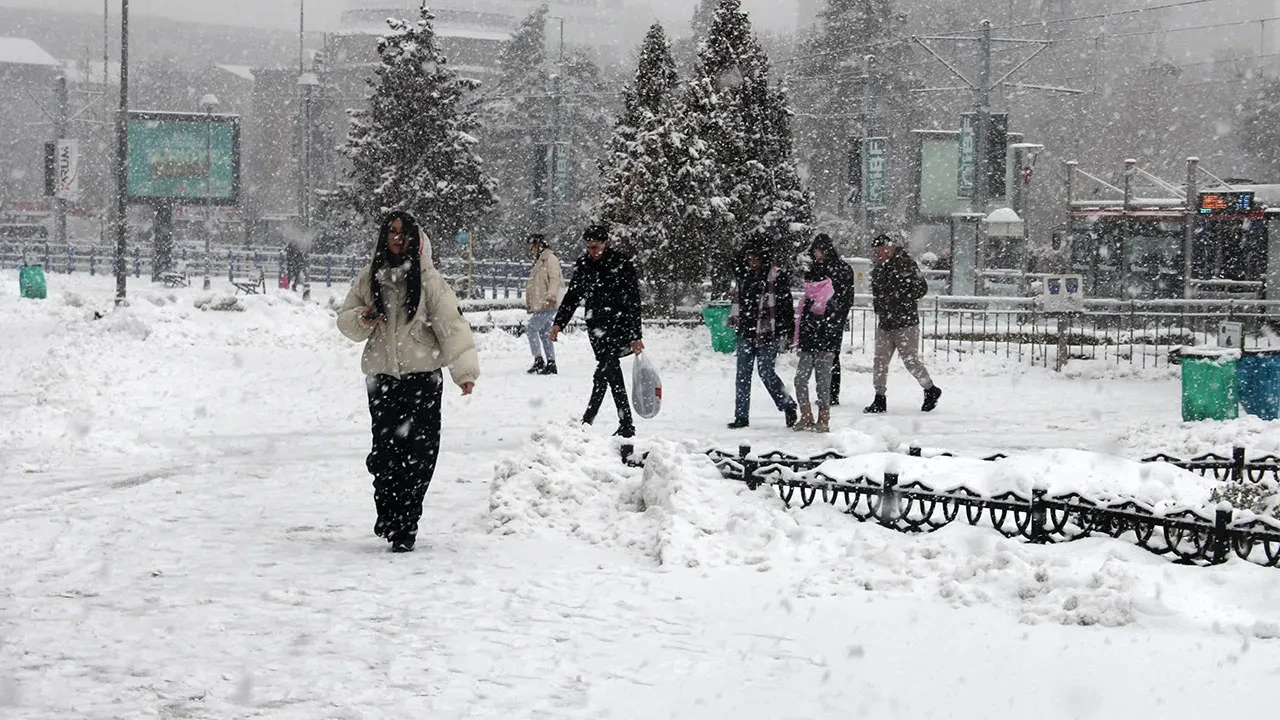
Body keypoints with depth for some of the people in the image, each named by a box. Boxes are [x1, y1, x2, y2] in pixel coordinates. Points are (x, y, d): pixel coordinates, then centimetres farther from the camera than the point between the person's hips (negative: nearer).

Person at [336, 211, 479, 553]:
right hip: (382, 376, 2)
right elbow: (345, 318, 17)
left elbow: (450, 323, -6)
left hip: (422, 377, -2)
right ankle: (388, 515, 21)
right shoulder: (369, 278, 8)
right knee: (385, 451, 1)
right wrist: (361, 320, -8)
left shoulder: (427, 278, -2)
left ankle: (405, 526, 3)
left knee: (418, 453, -4)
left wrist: (464, 369, -15)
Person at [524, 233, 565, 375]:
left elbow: (555, 279, -18)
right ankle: (551, 364, 11)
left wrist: (551, 297, -28)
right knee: (544, 334, 9)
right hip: (539, 306, 10)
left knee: (532, 329, -14)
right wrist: (528, 303, 26)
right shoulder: (539, 262, 22)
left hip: (547, 305, -10)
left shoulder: (550, 259, -7)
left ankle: (539, 361, -16)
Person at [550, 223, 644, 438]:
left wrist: (636, 336, -14)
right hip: (596, 327, 6)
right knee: (613, 376, 9)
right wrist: (558, 323, 6)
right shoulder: (584, 264, 6)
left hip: (617, 327, -6)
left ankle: (586, 422, -17)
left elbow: (633, 303, -11)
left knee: (602, 374, -15)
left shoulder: (622, 266, -10)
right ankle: (626, 426, 13)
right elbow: (572, 295, 14)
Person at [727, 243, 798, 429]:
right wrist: (734, 317, 23)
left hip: (767, 334, -6)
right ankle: (741, 416, 9)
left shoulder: (777, 277, -7)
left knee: (766, 373, -3)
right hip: (746, 332, 6)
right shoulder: (745, 275, 11)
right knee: (742, 374, 4)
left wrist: (786, 334, -12)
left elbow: (785, 306, -8)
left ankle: (788, 406, 19)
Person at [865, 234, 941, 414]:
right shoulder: (878, 269, 12)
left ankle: (931, 390, 18)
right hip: (884, 323, 7)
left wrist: (900, 298, -15)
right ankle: (879, 400, 8)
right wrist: (878, 305, 9)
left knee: (911, 360, -3)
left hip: (906, 324, -7)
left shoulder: (906, 265, -11)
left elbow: (922, 288, -12)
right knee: (880, 361, 3)